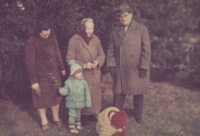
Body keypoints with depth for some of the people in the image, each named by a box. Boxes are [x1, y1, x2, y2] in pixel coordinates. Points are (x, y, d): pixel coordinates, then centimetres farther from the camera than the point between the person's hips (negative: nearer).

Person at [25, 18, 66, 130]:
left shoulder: (52, 37, -6)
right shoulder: (32, 42, -21)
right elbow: (30, 63, -17)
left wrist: (62, 68, 13)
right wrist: (33, 81, -16)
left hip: (54, 72, 5)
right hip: (41, 74, -4)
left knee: (56, 95, 14)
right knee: (42, 97, 10)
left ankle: (56, 117, 34)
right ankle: (44, 121, 27)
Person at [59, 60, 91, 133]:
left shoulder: (83, 82, -8)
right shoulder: (69, 82, -13)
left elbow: (87, 93, -3)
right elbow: (66, 91, -9)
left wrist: (88, 102, -2)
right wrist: (62, 91, -33)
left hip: (80, 102, 3)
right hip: (72, 103, -3)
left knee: (78, 114, 23)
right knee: (72, 115, 4)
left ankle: (78, 124, 43)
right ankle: (72, 127, 18)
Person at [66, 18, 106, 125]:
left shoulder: (95, 39, 1)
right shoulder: (74, 41, -13)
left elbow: (101, 54, 9)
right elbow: (70, 59, -12)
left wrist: (98, 61, -12)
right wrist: (84, 65, -21)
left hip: (94, 74, 5)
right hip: (81, 75, -4)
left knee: (95, 93, 11)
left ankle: (93, 113, 28)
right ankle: (84, 115, 18)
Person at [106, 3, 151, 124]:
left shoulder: (141, 29, -3)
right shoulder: (115, 32, 8)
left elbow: (146, 50, -6)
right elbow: (111, 50, 9)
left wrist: (144, 67, -11)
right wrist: (111, 65, -2)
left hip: (137, 70, -2)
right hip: (120, 70, 2)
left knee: (138, 94, 11)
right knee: (118, 94, 6)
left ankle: (138, 116, 29)